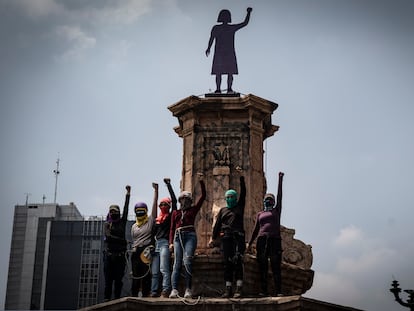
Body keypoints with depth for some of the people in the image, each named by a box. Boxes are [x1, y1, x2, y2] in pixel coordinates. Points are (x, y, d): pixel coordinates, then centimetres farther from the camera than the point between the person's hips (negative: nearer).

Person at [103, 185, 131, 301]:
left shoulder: (122, 222, 14)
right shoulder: (107, 224, 11)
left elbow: (126, 208, 9)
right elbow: (108, 236, -5)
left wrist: (128, 194, 6)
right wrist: (121, 240, -5)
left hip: (120, 255, 1)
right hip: (109, 254, -1)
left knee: (118, 278, -2)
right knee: (108, 278, -3)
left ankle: (117, 299, -1)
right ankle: (107, 299, -3)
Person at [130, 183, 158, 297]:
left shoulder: (150, 221, 6)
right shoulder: (134, 226, 20)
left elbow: (155, 204, 0)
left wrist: (155, 190, -4)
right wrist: (134, 250, 10)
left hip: (147, 250, -4)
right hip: (136, 252, 4)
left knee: (146, 275, -5)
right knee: (136, 276, 3)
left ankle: (145, 295, -4)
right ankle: (134, 296, 5)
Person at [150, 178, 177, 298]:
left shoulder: (171, 216, 6)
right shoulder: (157, 219, 23)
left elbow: (174, 200, -4)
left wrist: (168, 185, -3)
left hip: (165, 244, -6)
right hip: (156, 244, 7)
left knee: (164, 269, -18)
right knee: (154, 271, 3)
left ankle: (166, 291, -23)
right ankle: (154, 292, 3)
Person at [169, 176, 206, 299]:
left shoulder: (193, 209, 17)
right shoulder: (175, 213, 21)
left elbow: (203, 195, 11)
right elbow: (172, 228, 16)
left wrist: (201, 181, 7)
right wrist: (171, 242, 4)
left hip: (190, 236, -2)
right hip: (178, 236, 2)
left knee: (187, 261, -17)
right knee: (177, 263, -8)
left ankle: (188, 289, -19)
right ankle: (174, 290, -15)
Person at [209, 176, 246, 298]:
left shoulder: (239, 207, 15)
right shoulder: (223, 210, 20)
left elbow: (243, 193, 7)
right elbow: (217, 224, 14)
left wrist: (241, 178, 2)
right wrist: (213, 238, 5)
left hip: (238, 237, -3)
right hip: (226, 237, 3)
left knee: (237, 261, -13)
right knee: (227, 263, -1)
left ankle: (238, 289, -17)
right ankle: (228, 289, 0)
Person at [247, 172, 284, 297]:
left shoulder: (276, 210, 14)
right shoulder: (260, 214, 21)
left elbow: (279, 195, 7)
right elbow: (256, 229, 21)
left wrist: (280, 179, 3)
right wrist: (250, 242, 15)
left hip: (275, 239, -2)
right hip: (262, 240, 2)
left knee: (276, 266, -9)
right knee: (263, 267, -3)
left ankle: (278, 291, -14)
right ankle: (263, 291, -5)